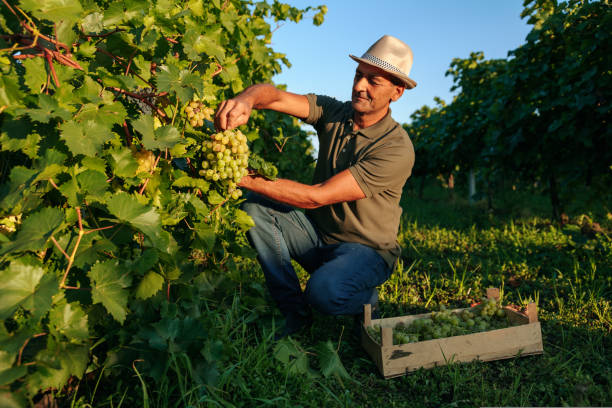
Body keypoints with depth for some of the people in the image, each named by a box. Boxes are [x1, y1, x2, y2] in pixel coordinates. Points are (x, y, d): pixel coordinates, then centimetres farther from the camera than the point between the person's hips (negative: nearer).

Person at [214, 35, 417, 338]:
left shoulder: (397, 149, -22)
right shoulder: (333, 113, -4)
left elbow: (316, 197, -28)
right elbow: (273, 95, -17)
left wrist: (247, 180, -30)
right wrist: (245, 100, -41)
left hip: (367, 249, -5)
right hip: (318, 233, 6)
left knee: (324, 292, -36)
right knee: (255, 210, -16)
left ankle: (368, 298, 3)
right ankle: (294, 313, -5)